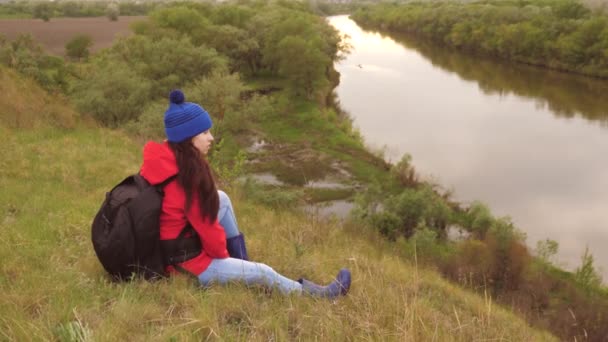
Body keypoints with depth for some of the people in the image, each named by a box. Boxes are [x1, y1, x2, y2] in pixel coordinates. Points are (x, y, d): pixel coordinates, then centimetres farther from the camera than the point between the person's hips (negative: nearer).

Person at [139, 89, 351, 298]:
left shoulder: (165, 158, -3)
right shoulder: (188, 175, -29)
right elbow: (207, 229, -20)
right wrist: (222, 253, 1)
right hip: (184, 263, -8)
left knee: (222, 199, 13)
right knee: (264, 274, 3)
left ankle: (240, 260, 25)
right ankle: (316, 295, 23)